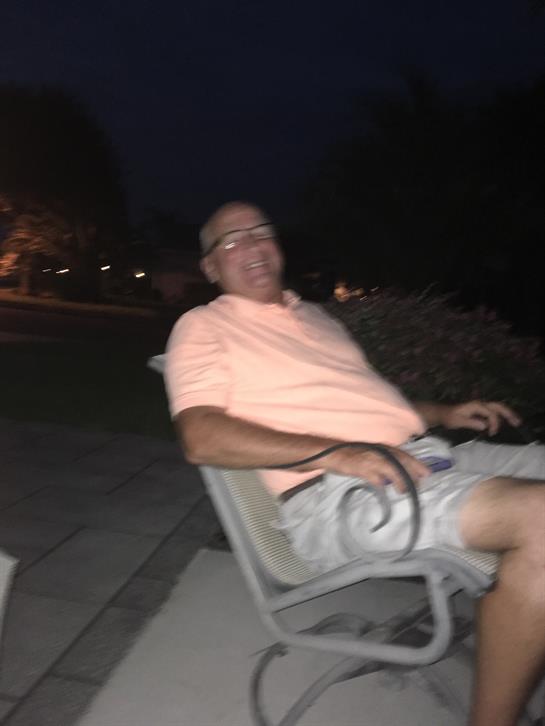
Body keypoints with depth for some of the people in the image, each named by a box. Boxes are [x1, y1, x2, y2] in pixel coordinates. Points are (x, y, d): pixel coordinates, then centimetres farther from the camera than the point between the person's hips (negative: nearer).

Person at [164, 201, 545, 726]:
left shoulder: (315, 315, 26)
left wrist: (443, 413, 16)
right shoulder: (202, 327, 3)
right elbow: (202, 439, -12)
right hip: (331, 492, -8)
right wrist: (337, 454, -21)